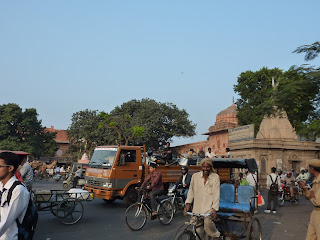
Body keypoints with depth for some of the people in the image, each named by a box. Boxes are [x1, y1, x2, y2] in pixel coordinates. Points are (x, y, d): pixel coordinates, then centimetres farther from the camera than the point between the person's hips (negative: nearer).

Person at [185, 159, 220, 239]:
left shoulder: (215, 177, -2)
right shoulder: (195, 176, 3)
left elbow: (216, 193, -5)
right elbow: (191, 190, 12)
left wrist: (215, 209, -12)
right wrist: (188, 203, 5)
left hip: (209, 206, -2)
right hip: (197, 207, 2)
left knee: (207, 222, -25)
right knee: (198, 230, 1)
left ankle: (216, 235, 2)